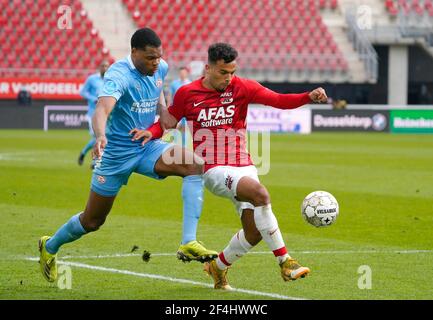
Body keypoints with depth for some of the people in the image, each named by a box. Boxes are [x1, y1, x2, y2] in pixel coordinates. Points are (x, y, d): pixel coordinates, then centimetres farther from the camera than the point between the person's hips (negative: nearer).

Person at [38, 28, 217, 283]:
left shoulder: (161, 68, -1)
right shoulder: (119, 75, -24)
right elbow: (102, 109, -42)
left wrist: (163, 108, 6)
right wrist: (101, 136, -62)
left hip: (148, 147, 6)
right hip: (117, 153, -5)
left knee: (197, 166, -22)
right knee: (92, 221, 7)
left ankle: (189, 244, -25)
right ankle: (50, 246, 39)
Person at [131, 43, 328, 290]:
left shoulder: (242, 88, 2)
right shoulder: (187, 94, 0)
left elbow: (279, 100, -9)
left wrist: (310, 97, -25)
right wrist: (151, 133, -5)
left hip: (243, 166, 4)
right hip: (214, 169, -4)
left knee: (255, 232, -5)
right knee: (260, 193, -31)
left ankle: (219, 267, 26)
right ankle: (285, 262, -27)